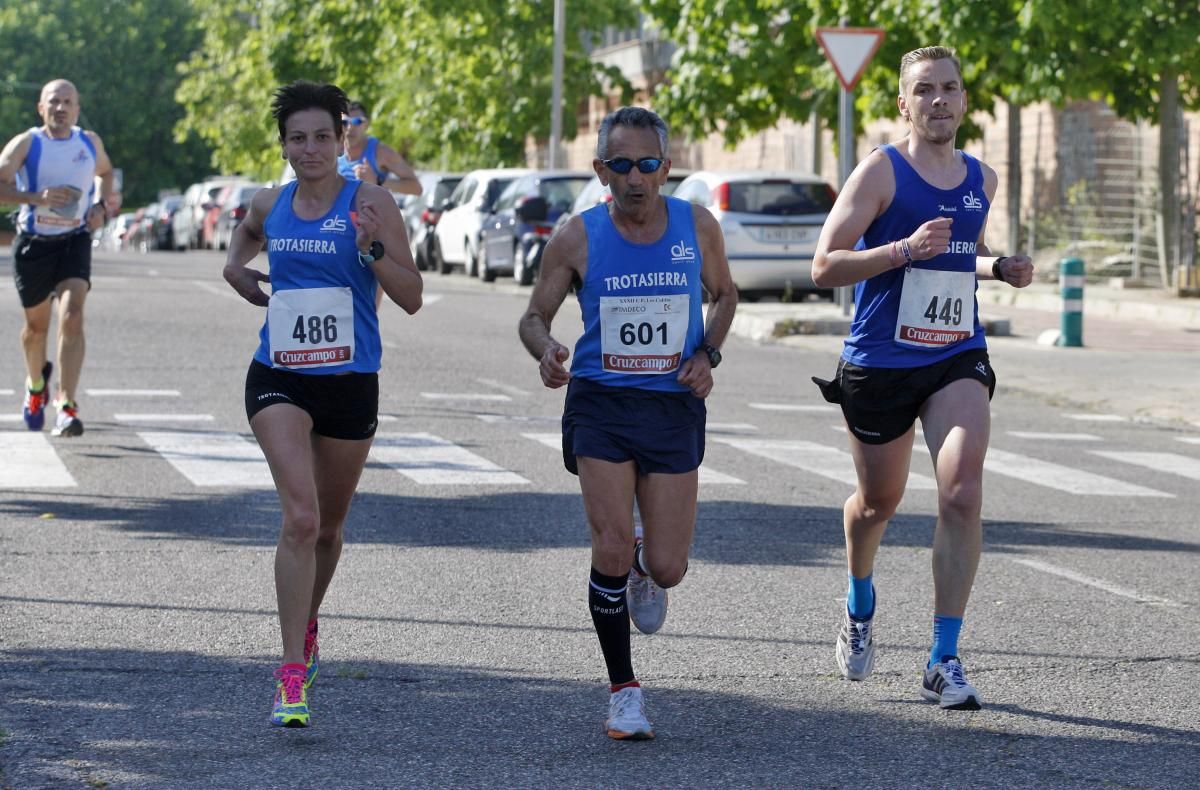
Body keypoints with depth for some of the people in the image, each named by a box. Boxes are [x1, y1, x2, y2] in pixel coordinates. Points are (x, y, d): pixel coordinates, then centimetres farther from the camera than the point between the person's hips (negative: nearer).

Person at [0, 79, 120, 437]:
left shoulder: (90, 142, 3)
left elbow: (105, 172, 24)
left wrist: (102, 206, 5)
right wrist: (38, 197, -31)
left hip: (75, 242, 1)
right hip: (33, 243, -1)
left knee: (72, 318, -19)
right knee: (36, 324, 14)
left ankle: (67, 406, -23)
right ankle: (36, 386, 45)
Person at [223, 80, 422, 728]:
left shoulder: (371, 204, -6)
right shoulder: (269, 205, 5)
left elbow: (411, 298, -9)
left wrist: (372, 247, -24)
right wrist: (236, 267, 11)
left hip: (350, 382, 0)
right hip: (278, 379, 0)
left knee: (327, 525, 16)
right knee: (300, 516, -19)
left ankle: (307, 625, 47)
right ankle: (292, 677, -20)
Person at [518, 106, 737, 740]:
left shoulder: (698, 228, -1)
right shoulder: (577, 238, -5)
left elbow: (724, 295, 16)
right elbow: (535, 315, 4)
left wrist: (708, 355, -1)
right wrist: (546, 349, -19)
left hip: (674, 408, 1)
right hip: (601, 403, -1)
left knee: (667, 569, -2)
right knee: (611, 549, -13)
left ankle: (645, 571, 39)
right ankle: (623, 691, 6)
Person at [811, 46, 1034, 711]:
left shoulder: (981, 180, 8)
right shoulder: (881, 171, -9)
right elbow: (825, 266, -14)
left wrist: (1001, 269, 5)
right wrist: (906, 248, -26)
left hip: (958, 361, 3)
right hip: (878, 364, -3)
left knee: (962, 492, -18)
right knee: (879, 500, 14)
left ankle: (944, 662, -15)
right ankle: (859, 606, 48)